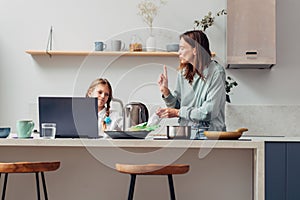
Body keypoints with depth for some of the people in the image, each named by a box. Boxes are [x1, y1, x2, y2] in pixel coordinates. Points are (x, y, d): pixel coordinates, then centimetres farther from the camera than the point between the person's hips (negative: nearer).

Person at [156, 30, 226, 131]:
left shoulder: (216, 72, -9)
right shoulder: (183, 72, 10)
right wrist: (165, 91, -3)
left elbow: (209, 112, -13)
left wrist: (178, 112, -7)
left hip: (210, 132, -5)